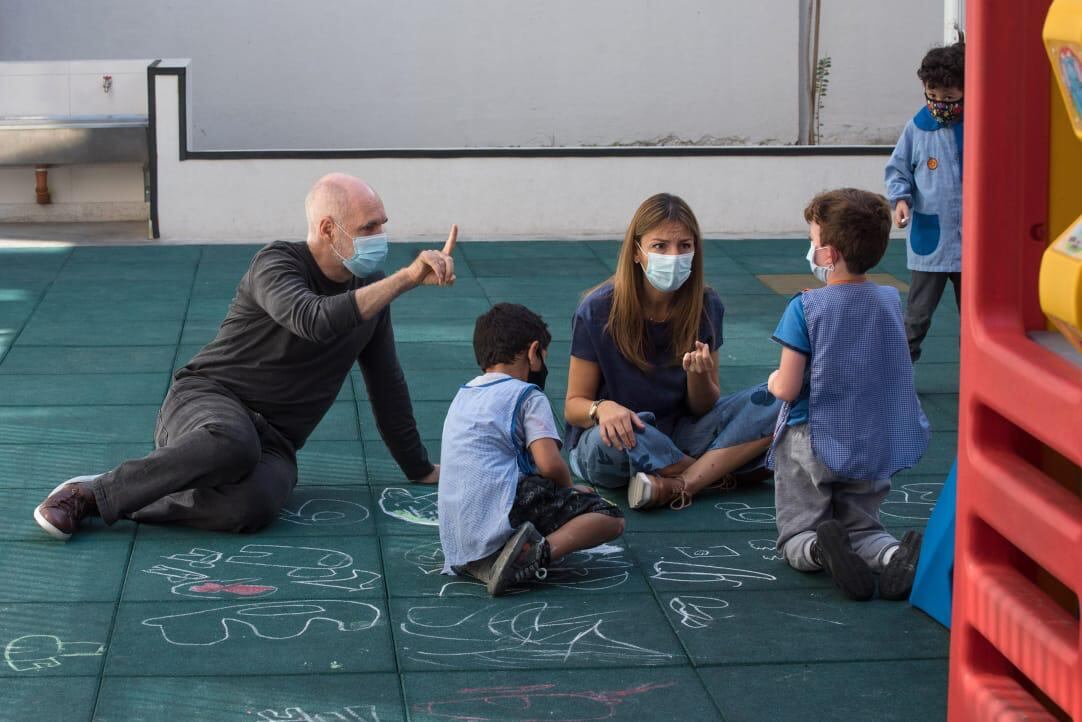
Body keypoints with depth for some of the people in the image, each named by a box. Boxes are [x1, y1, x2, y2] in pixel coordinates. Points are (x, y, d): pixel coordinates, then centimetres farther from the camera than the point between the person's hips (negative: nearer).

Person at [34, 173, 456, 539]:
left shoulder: (369, 285, 10)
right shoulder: (278, 264, -11)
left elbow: (386, 385, 21)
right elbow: (316, 322, -33)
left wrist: (420, 469, 25)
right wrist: (408, 278, -36)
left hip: (274, 442, 5)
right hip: (207, 401, -4)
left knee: (253, 505, -35)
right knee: (234, 445, -44)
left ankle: (115, 503, -19)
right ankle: (94, 492, -24)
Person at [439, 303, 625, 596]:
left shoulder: (462, 397, 24)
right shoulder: (527, 395, 0)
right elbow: (550, 464, -13)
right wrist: (569, 489, 11)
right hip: (502, 513, -7)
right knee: (611, 519, -2)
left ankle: (481, 563, 1)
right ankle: (544, 550, -28)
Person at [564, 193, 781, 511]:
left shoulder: (705, 306, -4)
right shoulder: (598, 311, -13)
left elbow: (703, 409, 1)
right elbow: (574, 405, -8)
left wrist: (699, 375, -22)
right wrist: (602, 409, -32)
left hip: (680, 437, 4)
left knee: (773, 401, -17)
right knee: (614, 435, -40)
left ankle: (676, 485, -28)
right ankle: (718, 471, -14)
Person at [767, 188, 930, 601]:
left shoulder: (805, 308, -16)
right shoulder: (891, 301, 1)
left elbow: (788, 390, -14)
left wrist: (774, 381, 9)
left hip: (813, 445, -4)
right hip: (878, 450, 4)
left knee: (796, 536, 10)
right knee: (861, 527, 18)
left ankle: (820, 549, -27)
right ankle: (895, 555, -17)